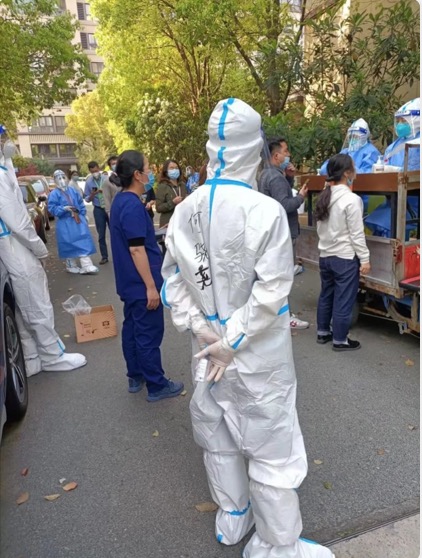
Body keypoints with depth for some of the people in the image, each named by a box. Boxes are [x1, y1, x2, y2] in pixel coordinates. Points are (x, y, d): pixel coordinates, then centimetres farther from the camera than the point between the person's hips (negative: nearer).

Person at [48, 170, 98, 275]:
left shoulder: (73, 191, 9)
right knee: (69, 244, 1)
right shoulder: (54, 194, -4)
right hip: (65, 223, -4)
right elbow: (52, 208, -10)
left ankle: (86, 266, -3)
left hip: (78, 220, 4)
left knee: (83, 242, -3)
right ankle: (71, 266, 16)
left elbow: (81, 204, 15)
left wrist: (83, 215, 9)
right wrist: (64, 208, -23)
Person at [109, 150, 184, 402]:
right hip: (141, 283, -10)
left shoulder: (121, 201, 9)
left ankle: (136, 376, 32)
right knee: (149, 334, 1)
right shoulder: (133, 205, -21)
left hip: (129, 282, 10)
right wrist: (151, 286, -22)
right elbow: (136, 249, -24)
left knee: (133, 328, 18)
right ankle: (157, 385, 14)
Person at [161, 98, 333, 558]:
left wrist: (200, 328, -1)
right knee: (270, 445, 12)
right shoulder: (266, 211, -19)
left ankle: (231, 519, 45)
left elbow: (172, 279, 0)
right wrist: (232, 343, -13)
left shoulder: (186, 210, -3)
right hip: (258, 356, -5)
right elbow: (271, 292, -21)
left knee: (218, 436, 22)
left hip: (208, 347, 6)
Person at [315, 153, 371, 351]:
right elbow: (356, 234, -16)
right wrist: (365, 259, -9)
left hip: (325, 256, 7)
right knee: (343, 300, 4)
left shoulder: (324, 197, 5)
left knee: (326, 296, 18)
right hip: (345, 258, -7)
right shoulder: (351, 199, -17)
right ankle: (340, 340, 16)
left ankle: (323, 332, 31)